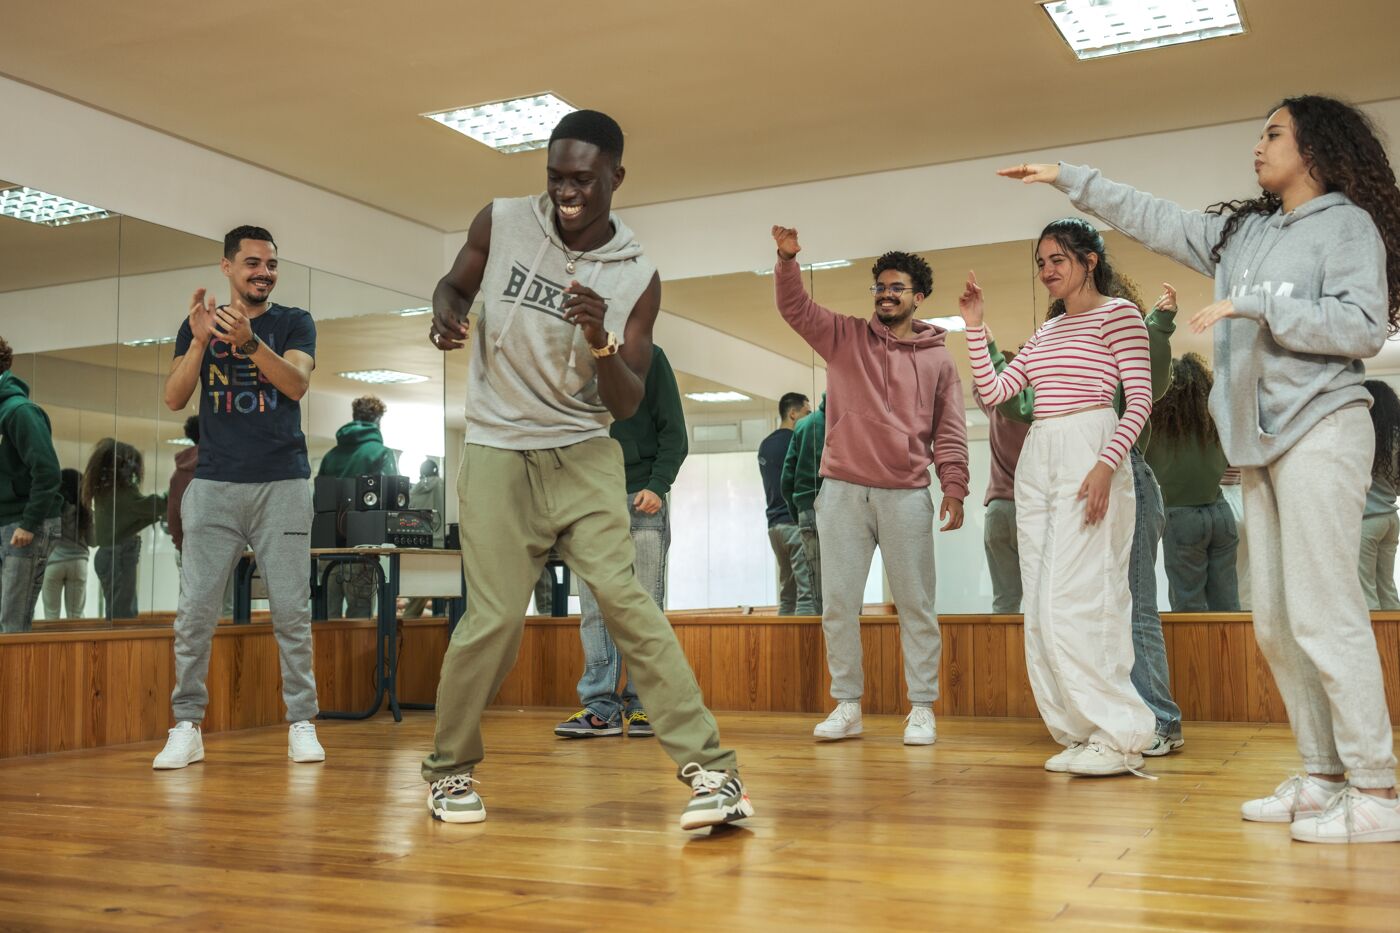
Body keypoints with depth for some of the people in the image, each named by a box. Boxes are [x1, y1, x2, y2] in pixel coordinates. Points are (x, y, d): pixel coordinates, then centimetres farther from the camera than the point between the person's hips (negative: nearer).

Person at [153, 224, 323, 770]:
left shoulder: (294, 323, 9)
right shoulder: (198, 323, 12)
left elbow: (297, 384, -9)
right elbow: (174, 398, 1)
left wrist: (248, 340, -24)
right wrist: (199, 341, -14)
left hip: (282, 484, -1)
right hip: (214, 484, 1)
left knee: (291, 611, -3)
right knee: (194, 612, -3)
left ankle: (301, 724, 3)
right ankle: (187, 728, 4)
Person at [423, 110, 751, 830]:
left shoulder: (637, 278, -5)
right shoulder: (502, 223, -4)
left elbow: (626, 405, -6)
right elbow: (454, 284, 15)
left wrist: (601, 341, -27)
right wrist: (445, 310, -10)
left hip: (583, 453, 0)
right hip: (496, 450, 0)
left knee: (622, 594, -15)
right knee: (494, 619, -6)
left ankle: (711, 770, -13)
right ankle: (448, 769, 18)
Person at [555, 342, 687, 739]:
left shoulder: (648, 357, 7)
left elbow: (674, 433, 1)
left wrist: (657, 486, -12)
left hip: (641, 501, -3)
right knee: (594, 610, -2)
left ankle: (643, 704, 2)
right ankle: (600, 706, 0)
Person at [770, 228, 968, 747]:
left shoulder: (938, 359, 9)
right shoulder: (844, 336, 11)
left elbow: (950, 431, 6)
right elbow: (795, 307, -1)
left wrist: (954, 487, -4)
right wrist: (787, 260, -19)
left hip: (907, 495, -1)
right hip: (842, 491, 1)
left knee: (916, 604, 2)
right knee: (837, 603, 3)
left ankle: (922, 709, 11)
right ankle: (847, 706, 14)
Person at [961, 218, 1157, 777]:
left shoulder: (1119, 312, 1)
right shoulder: (1046, 330, 22)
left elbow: (1140, 399, -8)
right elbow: (993, 391, 17)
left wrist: (1106, 465, -20)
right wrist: (975, 327, 11)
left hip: (1088, 455, -8)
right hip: (1036, 460, 8)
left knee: (1071, 601, -14)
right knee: (1044, 606, 4)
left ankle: (1119, 736, -6)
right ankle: (1084, 734, 10)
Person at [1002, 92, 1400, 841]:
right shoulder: (1242, 232, 19)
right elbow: (1151, 219, 25)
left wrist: (1256, 304, -15)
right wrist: (1069, 180, 25)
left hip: (1319, 432, -7)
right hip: (1260, 441, 7)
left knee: (1322, 612, -13)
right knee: (1276, 623, 4)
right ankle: (1323, 777, 9)